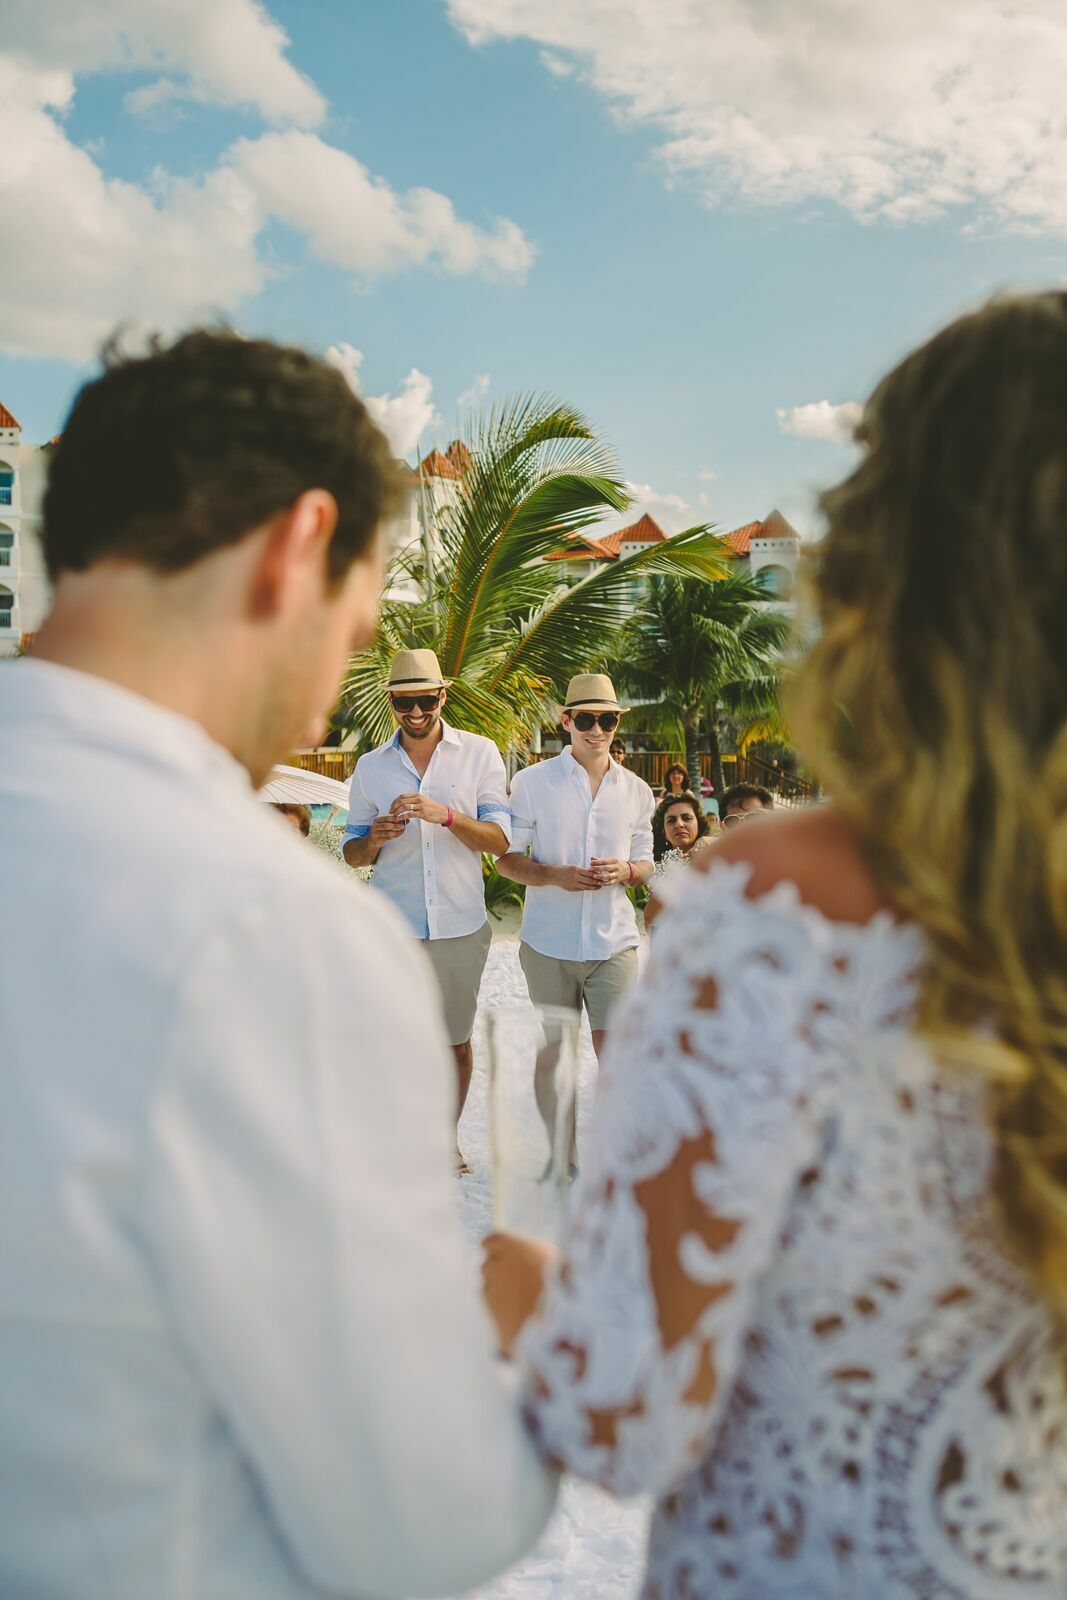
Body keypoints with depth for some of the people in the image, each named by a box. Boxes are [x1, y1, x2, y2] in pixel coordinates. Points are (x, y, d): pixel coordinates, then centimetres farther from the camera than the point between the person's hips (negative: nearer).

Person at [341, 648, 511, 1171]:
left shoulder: (480, 754, 1)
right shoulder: (370, 766, 6)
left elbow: (500, 840, -5)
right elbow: (351, 854, 10)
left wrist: (446, 815, -22)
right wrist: (374, 838, -13)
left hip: (461, 926, 0)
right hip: (392, 930, 0)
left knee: (456, 1041, 11)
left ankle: (447, 1135, 31)